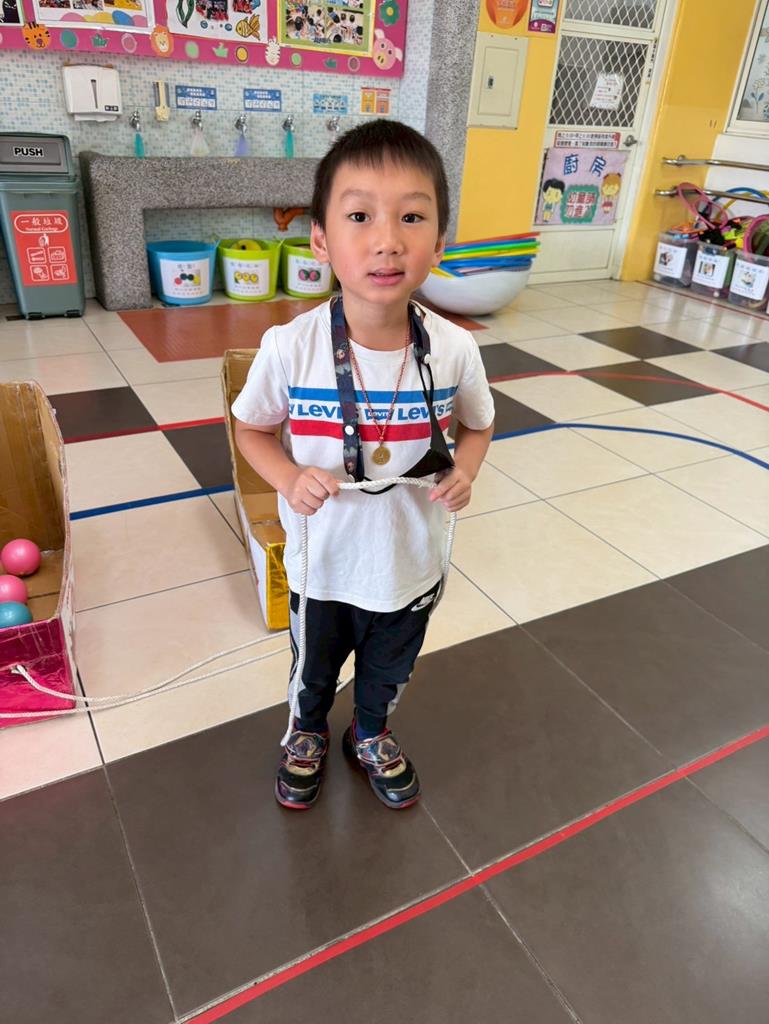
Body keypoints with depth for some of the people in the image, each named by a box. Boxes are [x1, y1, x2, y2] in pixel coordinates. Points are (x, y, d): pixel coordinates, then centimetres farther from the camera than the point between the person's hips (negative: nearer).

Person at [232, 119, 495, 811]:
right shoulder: (289, 348, -23)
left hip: (412, 565, 2)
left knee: (389, 673, 28)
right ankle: (309, 733, 61)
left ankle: (372, 736, 61)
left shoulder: (455, 350, -19)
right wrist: (290, 479, -23)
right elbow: (252, 429, -5)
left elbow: (479, 425, 2)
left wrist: (464, 472, -19)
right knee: (314, 669, 27)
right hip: (321, 565, -1)